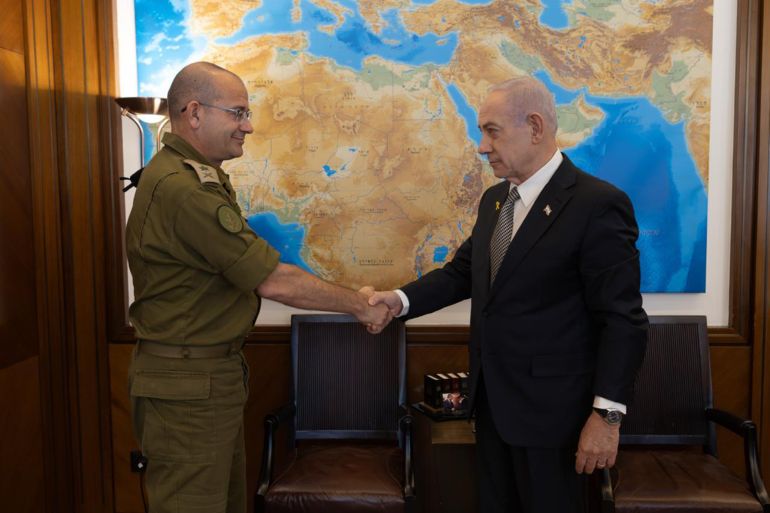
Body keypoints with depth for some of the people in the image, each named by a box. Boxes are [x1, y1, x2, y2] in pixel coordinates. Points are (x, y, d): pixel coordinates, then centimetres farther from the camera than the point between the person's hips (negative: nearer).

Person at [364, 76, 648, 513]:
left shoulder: (598, 205, -17)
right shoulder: (494, 199, 9)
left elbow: (622, 319, -17)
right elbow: (462, 272, 10)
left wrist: (606, 413, -19)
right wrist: (401, 299, -6)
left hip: (549, 406, -7)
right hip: (491, 398, 7)